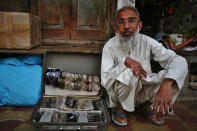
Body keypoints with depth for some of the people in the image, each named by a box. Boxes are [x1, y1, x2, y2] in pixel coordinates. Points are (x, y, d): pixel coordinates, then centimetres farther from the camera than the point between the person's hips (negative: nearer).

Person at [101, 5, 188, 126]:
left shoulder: (147, 42, -12)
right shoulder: (110, 46, -15)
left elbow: (180, 61, -22)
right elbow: (105, 80, -19)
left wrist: (166, 84, -43)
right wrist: (125, 61, -34)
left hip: (144, 91, 3)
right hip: (120, 94, -2)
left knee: (172, 77, -19)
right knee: (130, 73, -34)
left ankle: (148, 106, 4)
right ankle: (119, 107, -5)